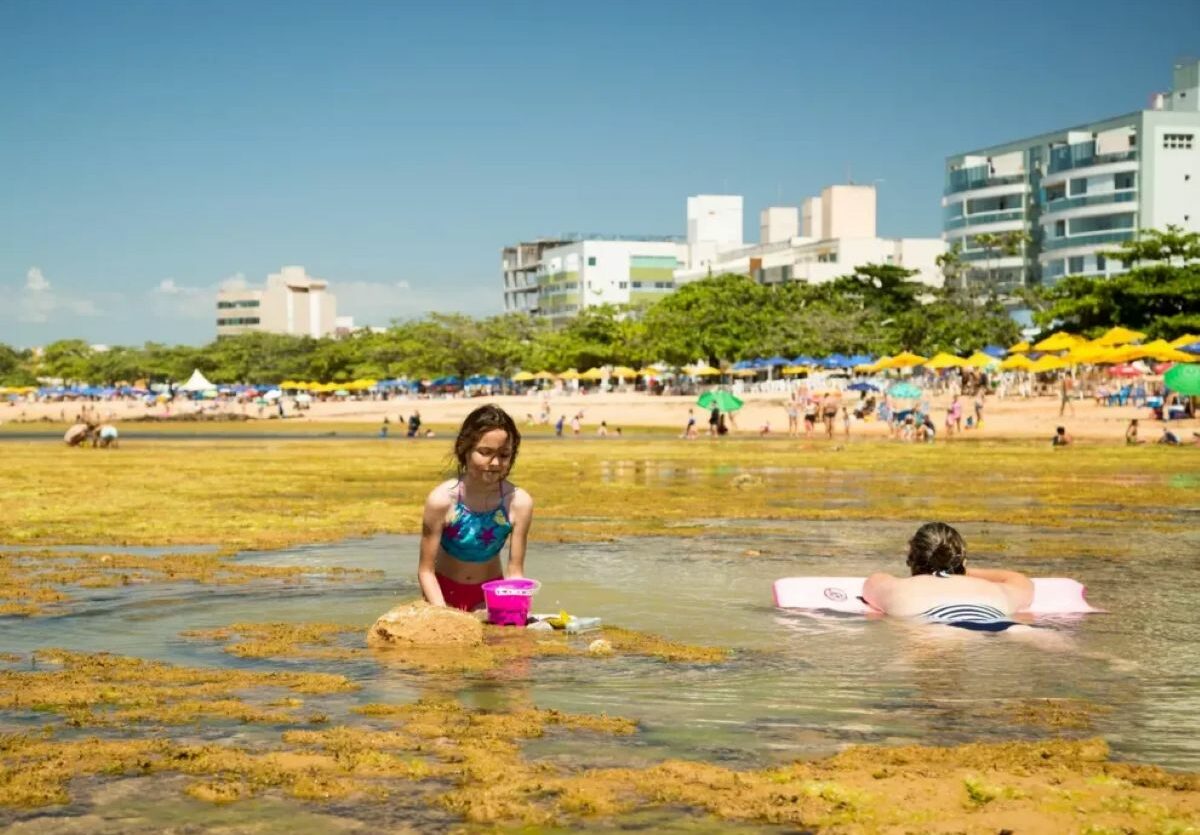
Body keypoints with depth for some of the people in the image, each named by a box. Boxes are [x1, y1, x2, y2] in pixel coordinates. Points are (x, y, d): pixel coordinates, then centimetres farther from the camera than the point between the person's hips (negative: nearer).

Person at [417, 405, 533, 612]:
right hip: (444, 590, -1)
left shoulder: (519, 502, -21)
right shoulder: (442, 499, -25)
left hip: (490, 593, 1)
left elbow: (515, 572, -13)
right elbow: (426, 570, -18)